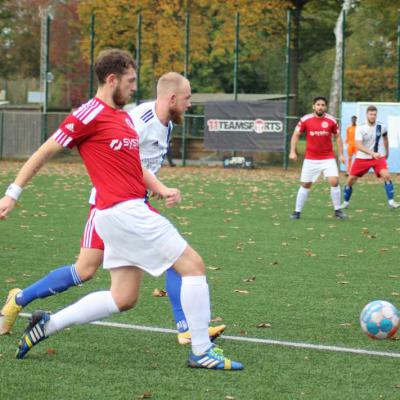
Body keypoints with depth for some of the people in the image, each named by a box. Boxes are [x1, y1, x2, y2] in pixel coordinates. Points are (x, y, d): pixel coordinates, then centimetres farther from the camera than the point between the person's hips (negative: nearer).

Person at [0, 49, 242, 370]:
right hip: (122, 210, -10)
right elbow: (45, 152, -5)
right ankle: (202, 352, -4)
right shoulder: (90, 115, -9)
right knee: (193, 264, -7)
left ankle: (48, 324, 18)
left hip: (133, 209, 10)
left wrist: (162, 190, 6)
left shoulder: (124, 117, 18)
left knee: (123, 299, 11)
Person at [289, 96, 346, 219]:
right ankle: (297, 211, 15)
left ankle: (337, 210, 1)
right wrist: (293, 151, -8)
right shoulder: (305, 120, -5)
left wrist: (341, 154, 2)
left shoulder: (331, 120, -2)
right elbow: (296, 135, 2)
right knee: (305, 185, 3)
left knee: (334, 181, -14)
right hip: (310, 159, 0)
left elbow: (337, 137, 8)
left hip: (328, 158, 0)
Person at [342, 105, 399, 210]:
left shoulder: (381, 127, -7)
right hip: (362, 158, -1)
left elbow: (385, 138, 17)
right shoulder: (360, 128, -16)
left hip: (378, 157, 1)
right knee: (350, 180, 0)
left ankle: (391, 202, -17)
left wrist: (387, 152, 25)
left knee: (386, 175, -22)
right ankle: (346, 202, 22)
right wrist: (372, 153, -39)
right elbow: (358, 146, -27)